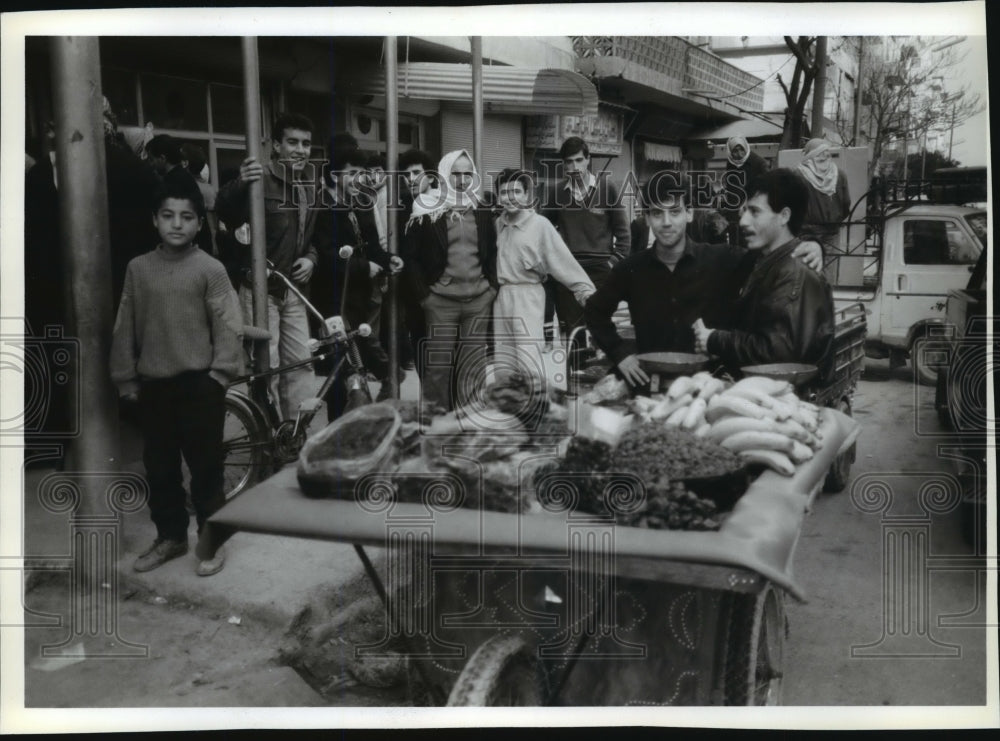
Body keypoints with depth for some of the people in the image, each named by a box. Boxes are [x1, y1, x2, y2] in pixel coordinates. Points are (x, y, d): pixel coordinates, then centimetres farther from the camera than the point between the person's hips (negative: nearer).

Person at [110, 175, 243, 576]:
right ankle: (170, 536, 28)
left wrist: (219, 375, -11)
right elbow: (126, 327, 7)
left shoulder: (210, 269, -6)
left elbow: (228, 326, -7)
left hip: (198, 383, -4)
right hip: (152, 384, 4)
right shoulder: (138, 268, 4)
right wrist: (125, 378, 6)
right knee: (159, 467, 13)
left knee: (205, 466, 4)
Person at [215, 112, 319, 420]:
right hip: (260, 289, -6)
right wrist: (239, 185, -51)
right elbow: (226, 215, -32)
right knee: (266, 367, -3)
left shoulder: (310, 186, 9)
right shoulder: (261, 180, -14)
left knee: (301, 363, 9)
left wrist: (311, 258, 0)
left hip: (294, 291, 6)